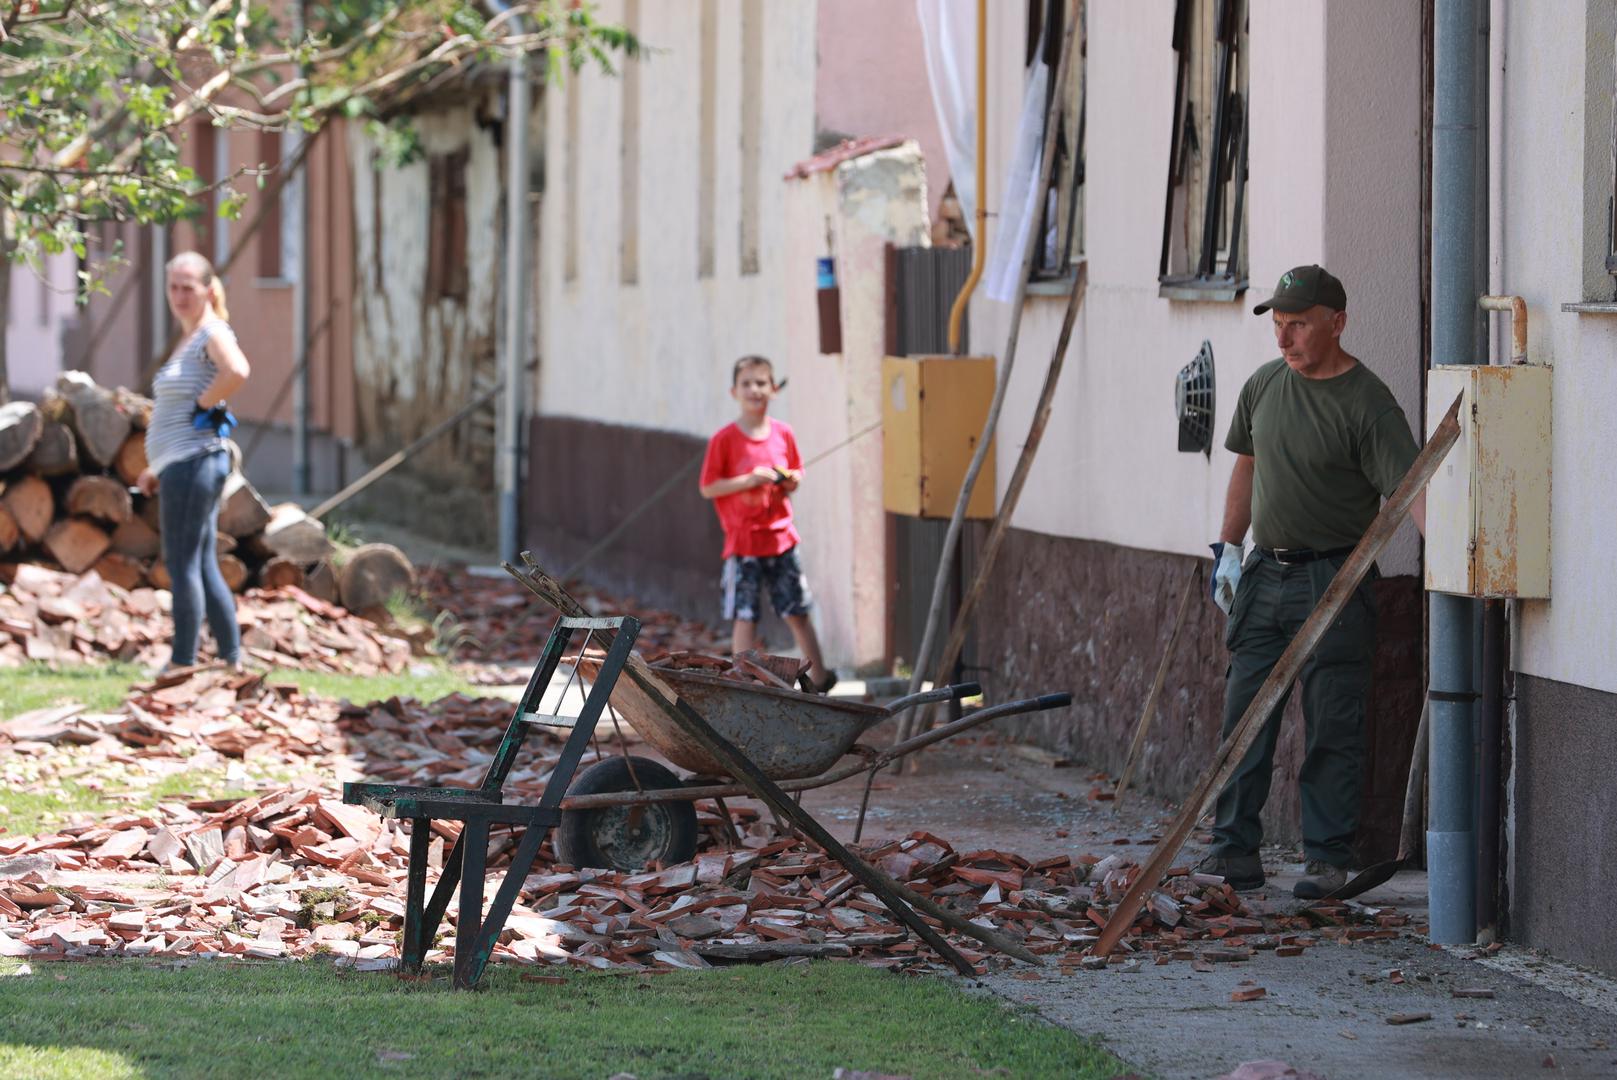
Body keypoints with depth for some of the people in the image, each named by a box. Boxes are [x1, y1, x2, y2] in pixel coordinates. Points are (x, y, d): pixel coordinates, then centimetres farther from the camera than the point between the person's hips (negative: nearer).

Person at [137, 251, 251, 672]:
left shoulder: (212, 332, -9)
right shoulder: (189, 339, 20)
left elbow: (237, 372, -32)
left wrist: (203, 405, -18)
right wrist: (157, 467, 22)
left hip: (193, 463, -10)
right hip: (181, 465, 10)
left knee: (183, 564, -8)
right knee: (204, 567, 11)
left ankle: (181, 664, -8)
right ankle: (232, 661, 13)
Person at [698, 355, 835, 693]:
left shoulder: (783, 433, 4)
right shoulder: (724, 439, -8)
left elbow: (796, 474, 17)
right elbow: (708, 487, -8)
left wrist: (791, 479, -6)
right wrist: (748, 480, -19)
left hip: (781, 536, 3)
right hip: (742, 541, -3)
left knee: (797, 611, 9)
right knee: (745, 617, -1)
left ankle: (819, 678, 22)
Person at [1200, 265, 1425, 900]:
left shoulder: (1367, 403, -12)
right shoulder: (1264, 386, 8)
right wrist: (1228, 549, 16)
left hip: (1333, 583, -6)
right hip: (1264, 576, 6)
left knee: (1332, 730, -1)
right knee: (1245, 718, 5)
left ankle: (1328, 858, 5)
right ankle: (1236, 851, 11)